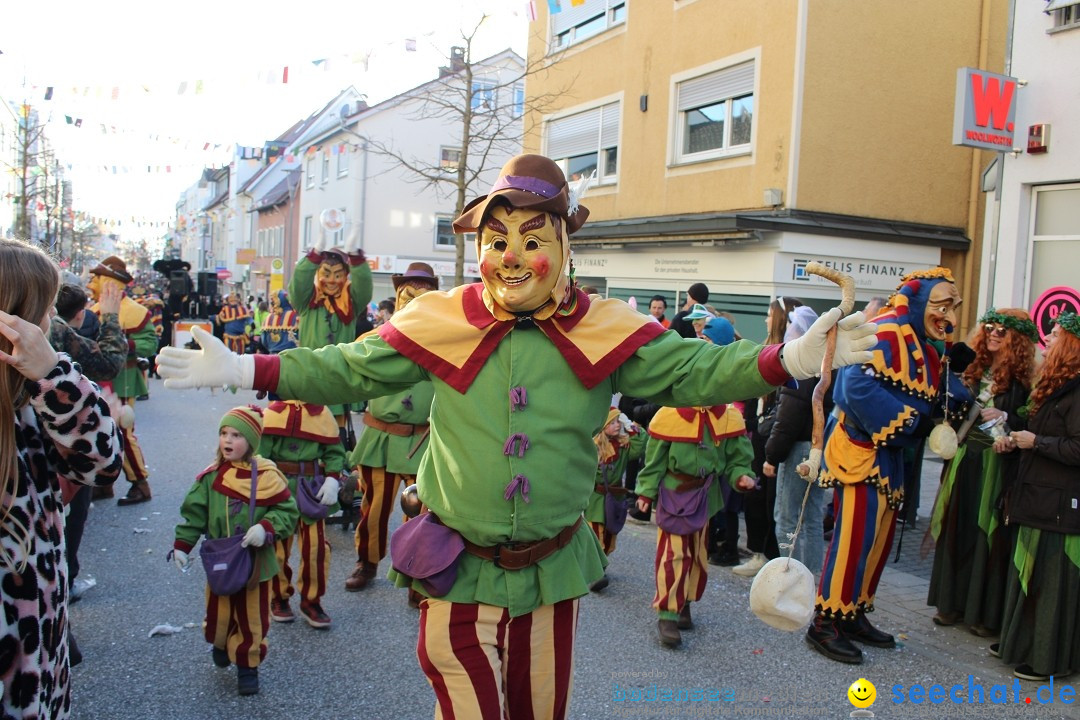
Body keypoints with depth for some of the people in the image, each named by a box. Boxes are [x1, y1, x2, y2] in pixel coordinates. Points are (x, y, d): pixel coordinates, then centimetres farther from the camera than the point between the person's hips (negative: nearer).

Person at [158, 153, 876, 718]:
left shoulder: (607, 332, -7)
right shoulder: (441, 323, -7)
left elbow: (692, 371, -9)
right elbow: (349, 369, -2)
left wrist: (789, 359, -22)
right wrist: (241, 369, -9)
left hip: (554, 565, 2)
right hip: (460, 567, -1)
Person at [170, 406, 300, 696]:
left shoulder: (266, 475, -14)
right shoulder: (212, 476, -4)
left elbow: (287, 511, -11)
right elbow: (193, 512, 4)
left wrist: (266, 528, -26)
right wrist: (182, 545, 1)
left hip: (255, 562, -2)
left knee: (253, 618, 8)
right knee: (219, 612, 16)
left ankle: (247, 665, 26)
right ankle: (220, 643, 47)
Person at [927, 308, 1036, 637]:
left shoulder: (1023, 380, -6)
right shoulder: (974, 369, 10)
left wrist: (1005, 418, -20)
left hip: (996, 466, -5)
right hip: (965, 459, 5)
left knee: (988, 535, 0)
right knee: (957, 530, 9)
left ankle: (985, 613, 12)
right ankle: (953, 603, 20)